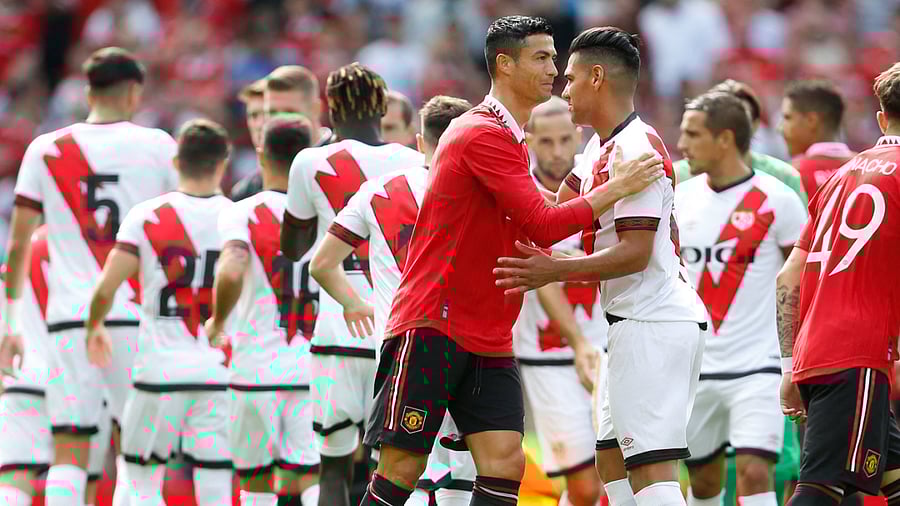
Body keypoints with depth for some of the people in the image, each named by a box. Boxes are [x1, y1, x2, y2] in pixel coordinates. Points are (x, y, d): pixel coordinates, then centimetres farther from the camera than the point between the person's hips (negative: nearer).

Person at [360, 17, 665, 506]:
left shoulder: (509, 138, 17)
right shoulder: (483, 134, -14)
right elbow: (542, 226, -19)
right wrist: (616, 187, -14)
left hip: (488, 338, 9)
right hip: (432, 327, -9)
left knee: (505, 463, -6)